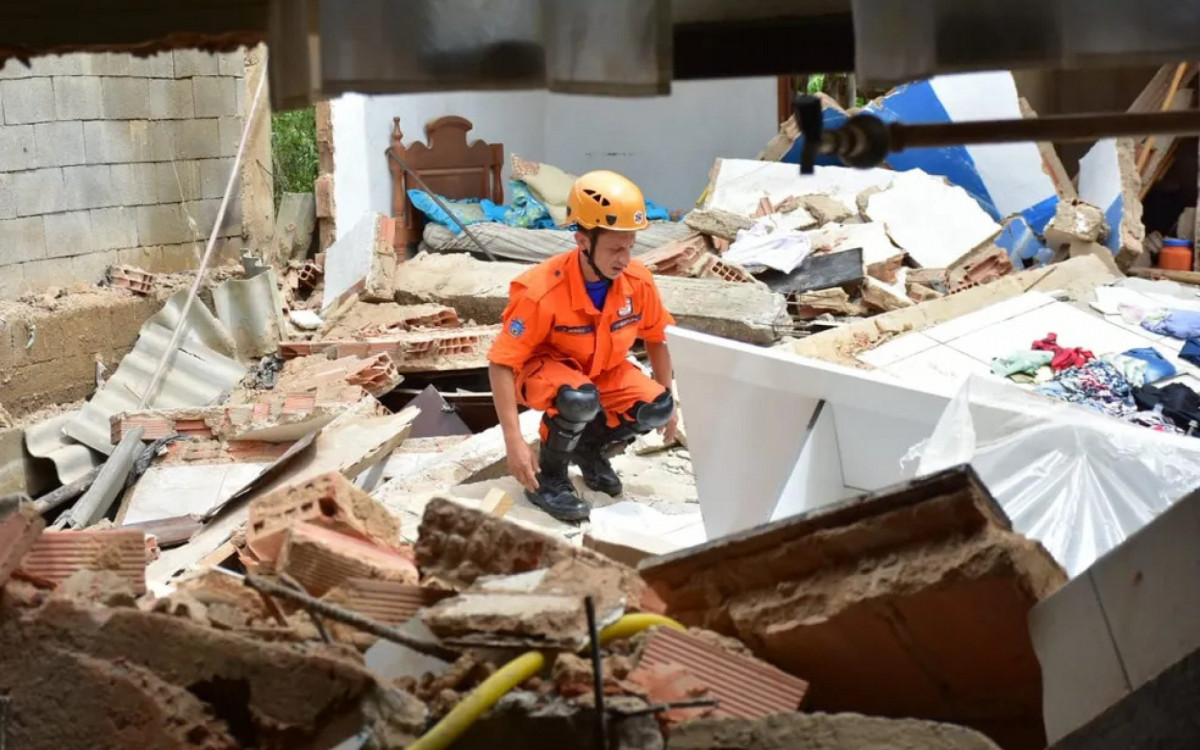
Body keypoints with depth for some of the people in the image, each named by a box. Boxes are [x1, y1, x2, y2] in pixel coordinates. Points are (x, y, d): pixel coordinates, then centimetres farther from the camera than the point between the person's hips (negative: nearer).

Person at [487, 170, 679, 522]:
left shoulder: (638, 280, -18)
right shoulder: (541, 291, -32)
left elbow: (657, 338, 2)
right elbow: (501, 364, -30)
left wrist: (667, 403, 6)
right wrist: (514, 442, -35)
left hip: (605, 370, 5)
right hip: (545, 368, -5)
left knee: (656, 408, -20)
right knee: (580, 400, -38)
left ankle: (590, 448, 10)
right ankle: (548, 477, -10)